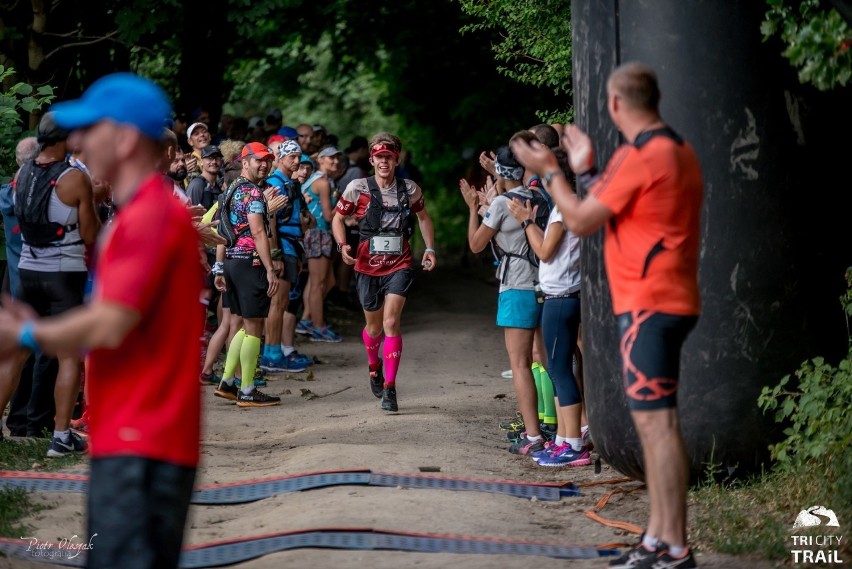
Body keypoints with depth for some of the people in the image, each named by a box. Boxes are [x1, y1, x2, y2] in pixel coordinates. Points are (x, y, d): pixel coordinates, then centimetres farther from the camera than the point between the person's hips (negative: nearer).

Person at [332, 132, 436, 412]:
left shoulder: (409, 189, 0)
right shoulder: (358, 188, -5)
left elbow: (423, 217, 18)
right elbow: (338, 218, 6)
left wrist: (430, 248, 8)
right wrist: (343, 245, -11)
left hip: (399, 265, -1)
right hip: (368, 265, 1)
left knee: (391, 322, -17)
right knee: (374, 326, 14)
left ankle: (389, 388, -15)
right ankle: (374, 366, 46)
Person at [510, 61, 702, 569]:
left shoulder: (641, 157, -16)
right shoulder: (675, 149, 15)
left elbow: (581, 221, -9)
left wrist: (550, 171, 4)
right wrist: (586, 170, 28)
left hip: (649, 304, -10)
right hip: (666, 299, 10)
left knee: (656, 421, -10)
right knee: (654, 421, 13)